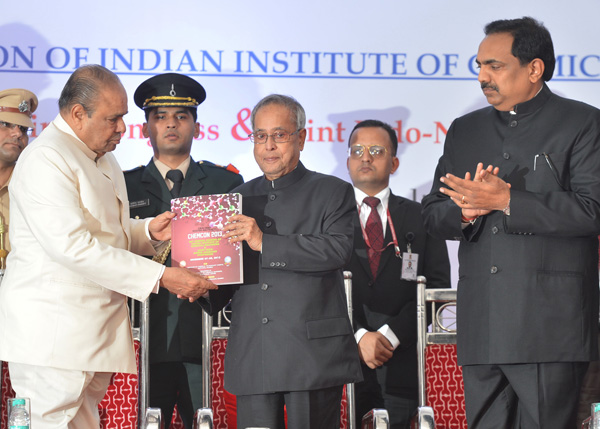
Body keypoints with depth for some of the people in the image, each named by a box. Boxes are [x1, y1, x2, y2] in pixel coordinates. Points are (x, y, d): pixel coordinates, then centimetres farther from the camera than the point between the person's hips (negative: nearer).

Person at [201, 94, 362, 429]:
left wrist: (266, 242, -17)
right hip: (252, 358, 4)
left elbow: (339, 250, -13)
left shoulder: (333, 192, 6)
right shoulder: (239, 199, 20)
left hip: (313, 354, -4)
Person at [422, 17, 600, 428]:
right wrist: (466, 211, -7)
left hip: (549, 328, -5)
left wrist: (505, 201, -15)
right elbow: (433, 214, 17)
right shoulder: (464, 131, 20)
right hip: (481, 328, 5)